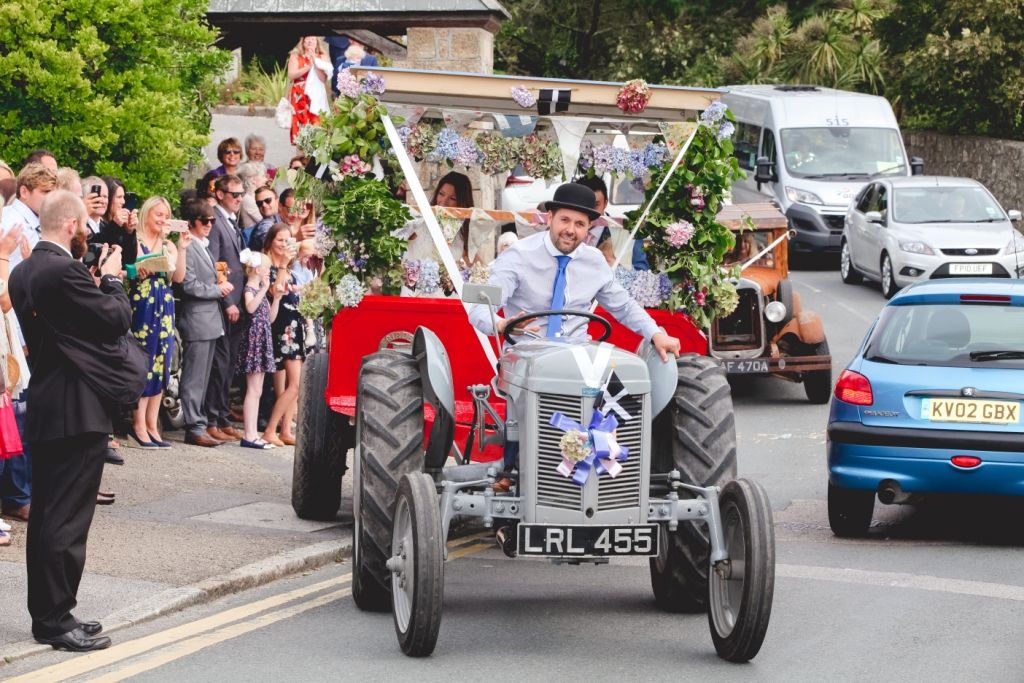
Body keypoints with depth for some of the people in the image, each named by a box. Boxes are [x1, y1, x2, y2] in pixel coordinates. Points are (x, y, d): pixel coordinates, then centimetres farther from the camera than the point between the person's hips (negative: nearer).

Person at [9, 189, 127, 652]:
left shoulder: (23, 273, 10)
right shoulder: (64, 272, -19)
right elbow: (117, 320, -18)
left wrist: (95, 284, 8)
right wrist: (110, 280, -3)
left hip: (41, 409, 10)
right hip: (77, 411, -10)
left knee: (45, 515, 14)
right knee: (67, 521, -6)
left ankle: (45, 613, 20)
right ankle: (57, 621, -4)